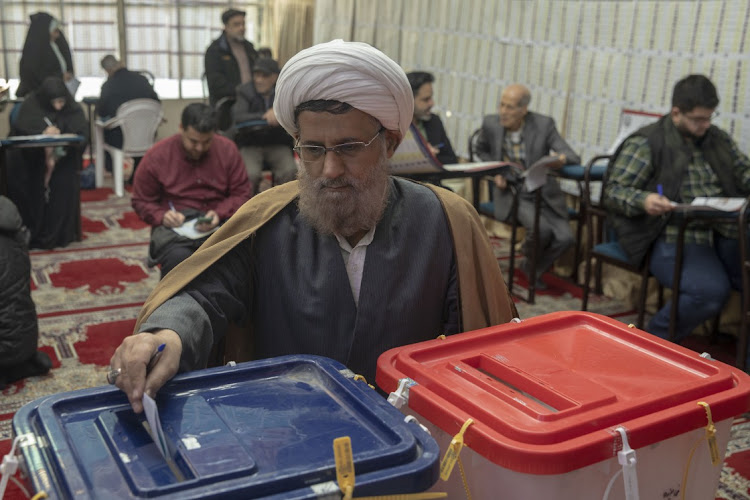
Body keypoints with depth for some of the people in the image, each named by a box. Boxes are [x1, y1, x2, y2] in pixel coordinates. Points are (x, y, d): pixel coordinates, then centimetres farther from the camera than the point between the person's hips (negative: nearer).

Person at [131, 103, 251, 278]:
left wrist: (219, 214, -13)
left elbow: (242, 193, 5)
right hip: (175, 224, -1)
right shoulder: (157, 156, 0)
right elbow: (141, 201, 7)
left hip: (218, 222, 2)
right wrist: (162, 216, -14)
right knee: (178, 257, -36)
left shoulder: (228, 150, 4)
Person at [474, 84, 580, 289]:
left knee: (565, 237, -18)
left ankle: (534, 270, 12)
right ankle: (529, 261, 8)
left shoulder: (544, 124, -10)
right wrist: (495, 173, -1)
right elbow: (482, 151, 16)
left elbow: (574, 157, -11)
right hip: (511, 193, -1)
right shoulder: (491, 123, -6)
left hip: (544, 193, 2)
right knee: (541, 228, -28)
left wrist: (562, 159, -36)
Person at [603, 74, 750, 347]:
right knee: (711, 291, -30)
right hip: (671, 240, -6)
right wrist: (643, 200, -27)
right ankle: (654, 341, -5)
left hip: (724, 234, 7)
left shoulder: (718, 139, 19)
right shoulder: (645, 144, -2)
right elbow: (613, 190, -6)